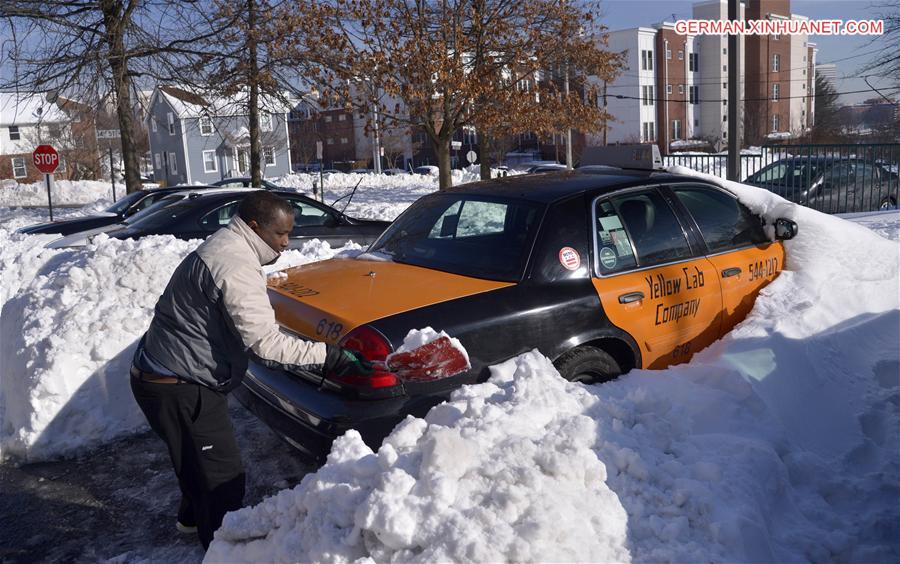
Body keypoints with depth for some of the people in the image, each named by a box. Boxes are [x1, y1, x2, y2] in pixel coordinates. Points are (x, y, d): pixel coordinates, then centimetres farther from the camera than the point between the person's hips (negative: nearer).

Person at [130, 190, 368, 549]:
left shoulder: (221, 247, 10)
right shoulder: (236, 266, -25)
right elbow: (265, 342, -30)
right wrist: (331, 357, -26)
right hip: (178, 389, -11)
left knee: (200, 462, 30)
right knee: (223, 478, -2)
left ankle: (193, 518, 52)